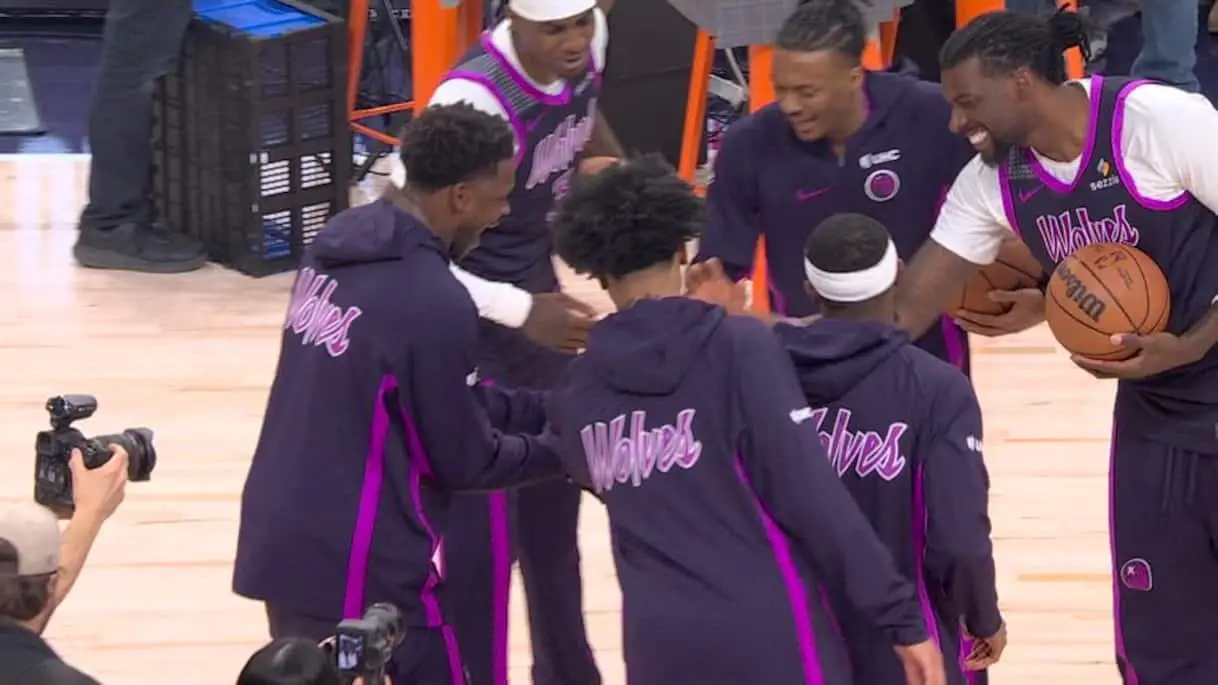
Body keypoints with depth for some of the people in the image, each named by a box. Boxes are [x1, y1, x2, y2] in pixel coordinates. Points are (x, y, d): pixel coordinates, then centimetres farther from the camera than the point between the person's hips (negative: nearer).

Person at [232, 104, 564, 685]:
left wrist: (538, 410, 15)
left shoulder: (340, 241, 3)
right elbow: (465, 462, -10)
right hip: (361, 571, -8)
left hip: (279, 540, 8)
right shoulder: (435, 304, -21)